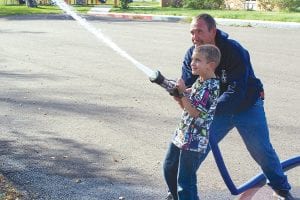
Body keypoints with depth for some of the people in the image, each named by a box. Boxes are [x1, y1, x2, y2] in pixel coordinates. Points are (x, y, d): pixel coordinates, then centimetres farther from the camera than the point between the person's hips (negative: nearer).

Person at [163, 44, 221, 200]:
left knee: (185, 180, -5)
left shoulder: (211, 86, -18)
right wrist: (178, 95, -2)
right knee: (169, 168, 21)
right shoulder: (199, 82, 10)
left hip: (194, 139, -10)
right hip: (181, 134, 10)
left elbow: (195, 112, -23)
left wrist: (182, 93, -21)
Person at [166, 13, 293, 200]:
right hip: (218, 108, 4)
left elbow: (236, 92, -36)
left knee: (262, 151, 5)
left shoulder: (234, 51, -30)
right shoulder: (192, 54, -12)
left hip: (247, 107, -4)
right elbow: (187, 84, -14)